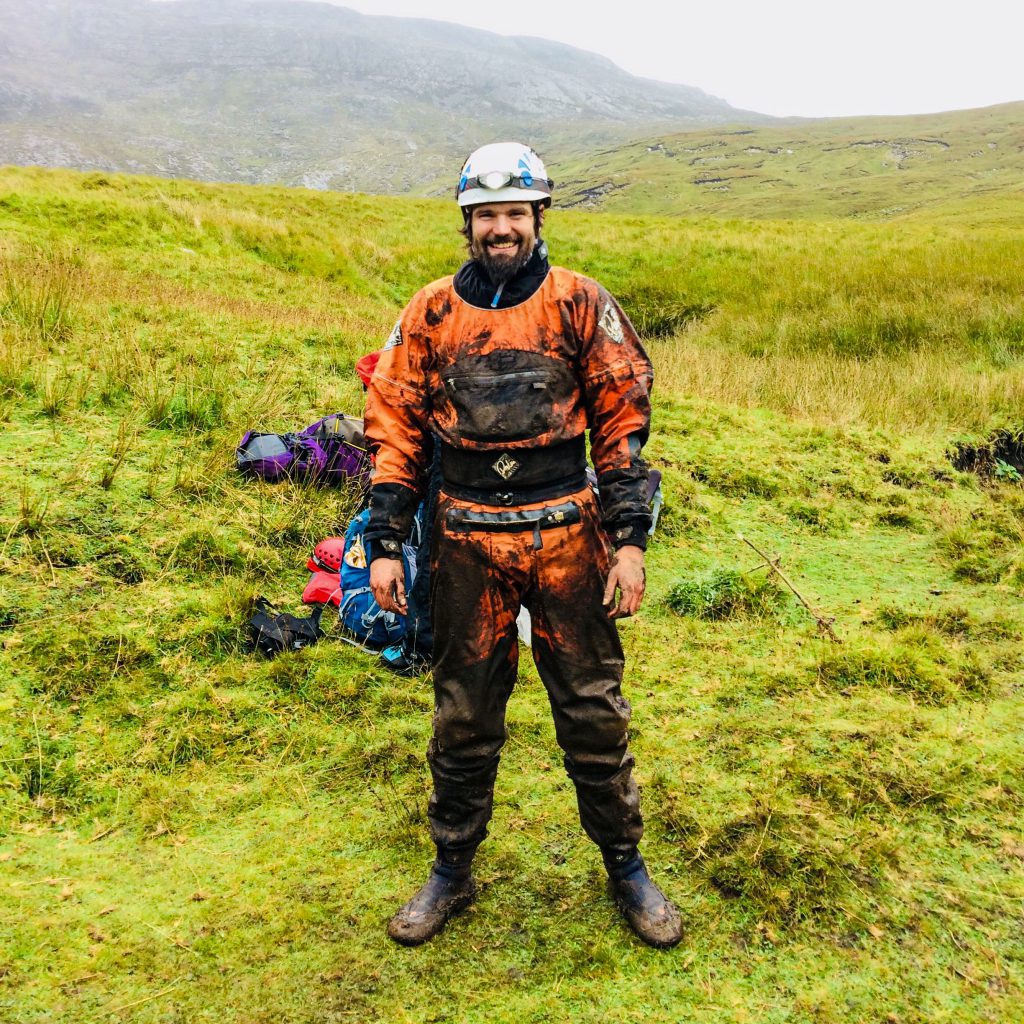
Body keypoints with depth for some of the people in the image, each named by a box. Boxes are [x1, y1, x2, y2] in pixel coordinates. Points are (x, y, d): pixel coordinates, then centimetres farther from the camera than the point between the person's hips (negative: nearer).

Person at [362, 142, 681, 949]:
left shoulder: (581, 305, 0)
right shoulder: (430, 313, 4)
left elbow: (623, 421, 0)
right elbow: (395, 429, 5)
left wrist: (631, 541, -7)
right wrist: (384, 545, -1)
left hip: (568, 537, -1)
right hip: (468, 546, 1)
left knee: (594, 713, 7)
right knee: (464, 719, 11)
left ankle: (627, 867, 29)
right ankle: (453, 873, 31)